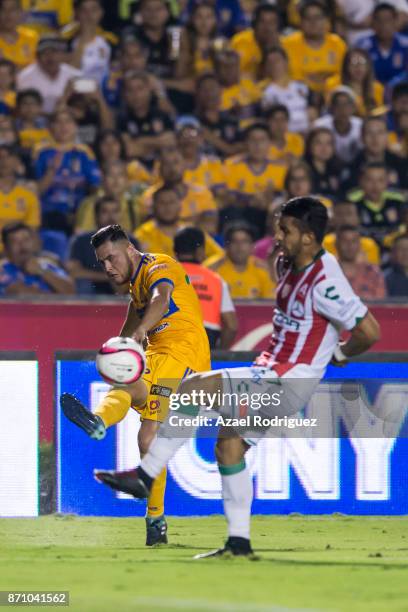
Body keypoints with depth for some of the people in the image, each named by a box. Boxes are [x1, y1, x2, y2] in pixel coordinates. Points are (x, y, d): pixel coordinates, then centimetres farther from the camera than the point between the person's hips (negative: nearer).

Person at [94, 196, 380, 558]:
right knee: (229, 445, 11)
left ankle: (145, 476, -16)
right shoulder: (288, 264, 8)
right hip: (271, 373, 10)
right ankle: (239, 543, 16)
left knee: (195, 387, -20)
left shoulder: (323, 282, -21)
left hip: (288, 386, -10)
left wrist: (340, 354, -2)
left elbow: (369, 331, -20)